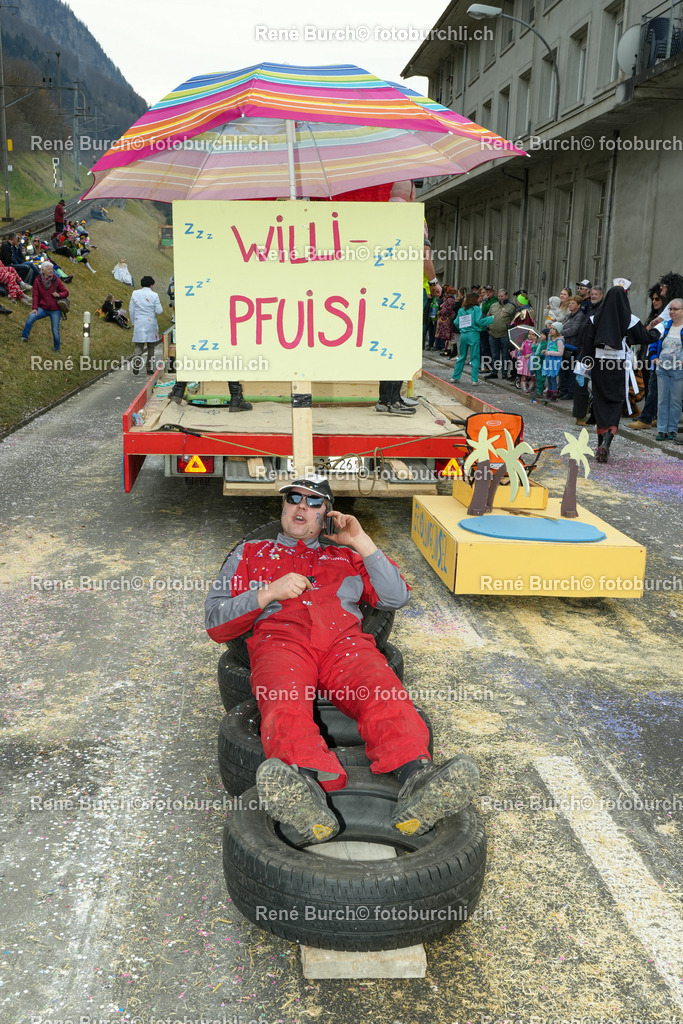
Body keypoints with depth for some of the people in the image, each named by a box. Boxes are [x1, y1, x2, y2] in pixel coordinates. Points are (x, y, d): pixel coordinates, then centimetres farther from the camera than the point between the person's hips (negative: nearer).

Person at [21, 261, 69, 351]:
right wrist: (35, 308, -13)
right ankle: (24, 337, -12)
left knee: (55, 331, -1)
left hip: (55, 310, 0)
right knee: (31, 317, -25)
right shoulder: (38, 281, -2)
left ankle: (57, 349, 20)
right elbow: (36, 295, -3)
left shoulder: (56, 280, -2)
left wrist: (59, 294, -18)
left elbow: (66, 292, 3)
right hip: (43, 308, 1)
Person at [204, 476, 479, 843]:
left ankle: (416, 781, -60)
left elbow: (397, 597, 21)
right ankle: (307, 790, -66)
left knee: (384, 694, -35)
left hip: (344, 640, 2)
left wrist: (361, 541, 16)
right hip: (280, 639, -1)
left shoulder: (344, 556, 36)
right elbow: (216, 623, 19)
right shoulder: (250, 554, 32)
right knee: (285, 704, -39)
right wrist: (269, 592, 3)